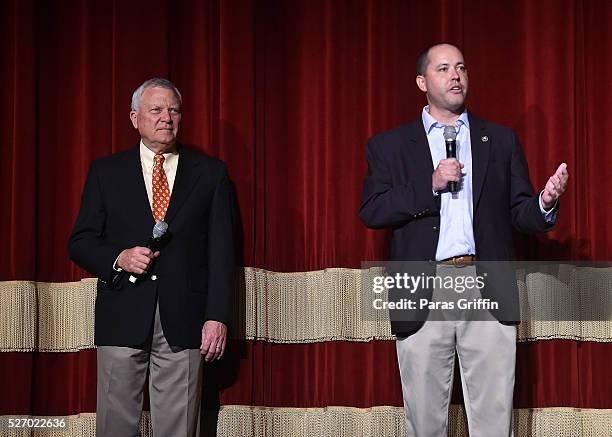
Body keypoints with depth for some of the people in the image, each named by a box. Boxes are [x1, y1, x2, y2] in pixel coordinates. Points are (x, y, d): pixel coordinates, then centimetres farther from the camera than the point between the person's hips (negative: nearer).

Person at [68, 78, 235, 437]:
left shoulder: (211, 172, 9)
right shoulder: (106, 172, 10)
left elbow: (221, 250, 4)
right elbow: (80, 242, 9)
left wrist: (218, 316, -4)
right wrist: (118, 258, -11)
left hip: (184, 322, 0)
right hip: (122, 318, 1)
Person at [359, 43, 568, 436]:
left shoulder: (501, 140, 14)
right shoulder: (389, 146, 9)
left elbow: (520, 214, 9)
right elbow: (370, 212, -2)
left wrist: (546, 202, -13)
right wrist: (432, 186, -11)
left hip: (488, 293, 1)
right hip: (423, 296, -1)